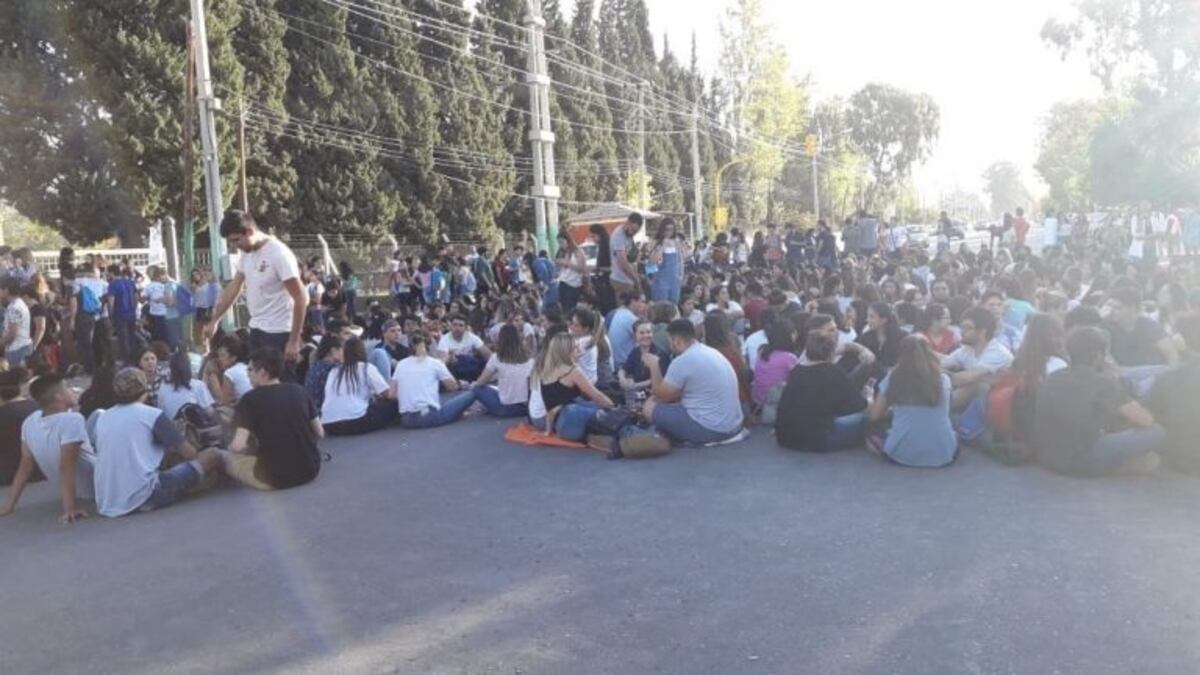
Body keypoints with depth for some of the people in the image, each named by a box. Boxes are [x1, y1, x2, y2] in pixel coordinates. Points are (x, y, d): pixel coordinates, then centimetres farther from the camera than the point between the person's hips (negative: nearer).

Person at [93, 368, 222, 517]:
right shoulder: (153, 414, -1)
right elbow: (190, 454, 3)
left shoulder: (102, 418, 14)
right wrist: (170, 449, 25)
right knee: (212, 456, 4)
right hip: (143, 499, -7)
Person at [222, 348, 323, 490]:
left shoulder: (250, 399, -7)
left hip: (274, 478, -2)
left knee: (224, 456, 20)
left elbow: (238, 446, -14)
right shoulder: (299, 391, 5)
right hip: (310, 471, 2)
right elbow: (320, 434, 9)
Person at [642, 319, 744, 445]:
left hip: (710, 429, -8)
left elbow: (661, 396, -1)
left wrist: (654, 365, 8)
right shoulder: (712, 352, 11)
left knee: (650, 407, 2)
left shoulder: (682, 361, -16)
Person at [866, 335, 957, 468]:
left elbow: (874, 416, 7)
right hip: (942, 454, 1)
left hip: (902, 454, 0)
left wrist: (870, 403, 31)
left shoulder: (893, 378, 1)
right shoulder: (943, 379, 4)